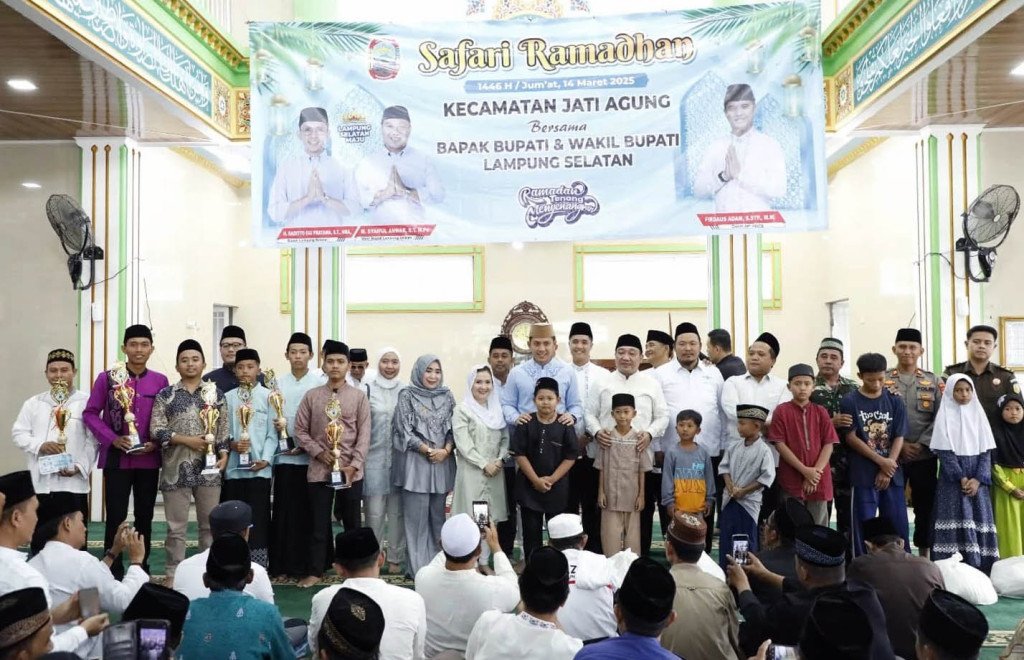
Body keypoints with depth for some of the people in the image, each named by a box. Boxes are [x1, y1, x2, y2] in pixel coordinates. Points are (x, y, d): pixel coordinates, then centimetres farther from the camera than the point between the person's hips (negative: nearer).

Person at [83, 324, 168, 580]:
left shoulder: (160, 381, 2)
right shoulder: (107, 378, -2)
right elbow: (90, 413, -1)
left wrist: (156, 443, -9)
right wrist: (112, 439, -13)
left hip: (149, 460, 2)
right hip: (117, 459, -2)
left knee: (145, 516, 11)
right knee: (115, 517, 1)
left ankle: (142, 569, 22)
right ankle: (113, 571, 13)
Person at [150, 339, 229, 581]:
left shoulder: (216, 394, 8)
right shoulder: (165, 395, 4)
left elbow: (224, 430, 7)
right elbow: (157, 430, -3)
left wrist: (223, 454, -7)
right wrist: (187, 439, -13)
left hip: (209, 468, 1)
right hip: (176, 469, -1)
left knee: (210, 524, 8)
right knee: (176, 527, 5)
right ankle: (173, 575, 16)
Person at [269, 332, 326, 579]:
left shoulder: (320, 382, 0)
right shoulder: (278, 382, 8)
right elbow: (270, 415, 12)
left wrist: (307, 446, -10)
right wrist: (275, 425, -10)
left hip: (311, 456, -2)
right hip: (284, 455, 2)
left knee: (309, 511, 3)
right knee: (284, 510, 3)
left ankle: (307, 565, 12)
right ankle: (282, 565, 13)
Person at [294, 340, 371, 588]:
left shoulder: (359, 396, 0)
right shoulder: (311, 396, 4)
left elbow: (364, 434, -2)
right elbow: (300, 430, 4)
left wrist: (354, 465, -10)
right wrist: (319, 452, -9)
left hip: (351, 470, -1)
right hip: (319, 470, 1)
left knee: (352, 521, 9)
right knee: (319, 522, 8)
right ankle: (315, 571, 20)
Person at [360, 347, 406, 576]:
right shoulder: (367, 388, -1)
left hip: (400, 458, 2)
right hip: (374, 457, -2)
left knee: (397, 510, 7)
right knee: (375, 511, 0)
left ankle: (395, 558, 19)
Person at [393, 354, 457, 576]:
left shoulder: (447, 396, 8)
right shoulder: (407, 395, -3)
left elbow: (452, 428, 8)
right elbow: (405, 431, -6)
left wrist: (445, 451, -10)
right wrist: (429, 451, -12)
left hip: (442, 463, 4)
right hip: (416, 463, -4)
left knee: (438, 514, 10)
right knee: (417, 516, -1)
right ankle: (419, 566, 7)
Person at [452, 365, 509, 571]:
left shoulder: (497, 409, 12)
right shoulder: (462, 410, -5)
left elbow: (505, 439, 11)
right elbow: (463, 444, -12)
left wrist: (499, 460, -5)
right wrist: (484, 464, -14)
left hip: (495, 472, 5)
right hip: (472, 472, -5)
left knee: (490, 517, 8)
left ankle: (484, 561, 18)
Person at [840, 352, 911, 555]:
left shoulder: (895, 402, 4)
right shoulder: (850, 402, -4)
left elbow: (899, 437, 1)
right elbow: (851, 438, -7)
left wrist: (887, 468, -8)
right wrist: (881, 461, -10)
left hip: (892, 473, 3)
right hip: (863, 475, -2)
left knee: (897, 524, 8)